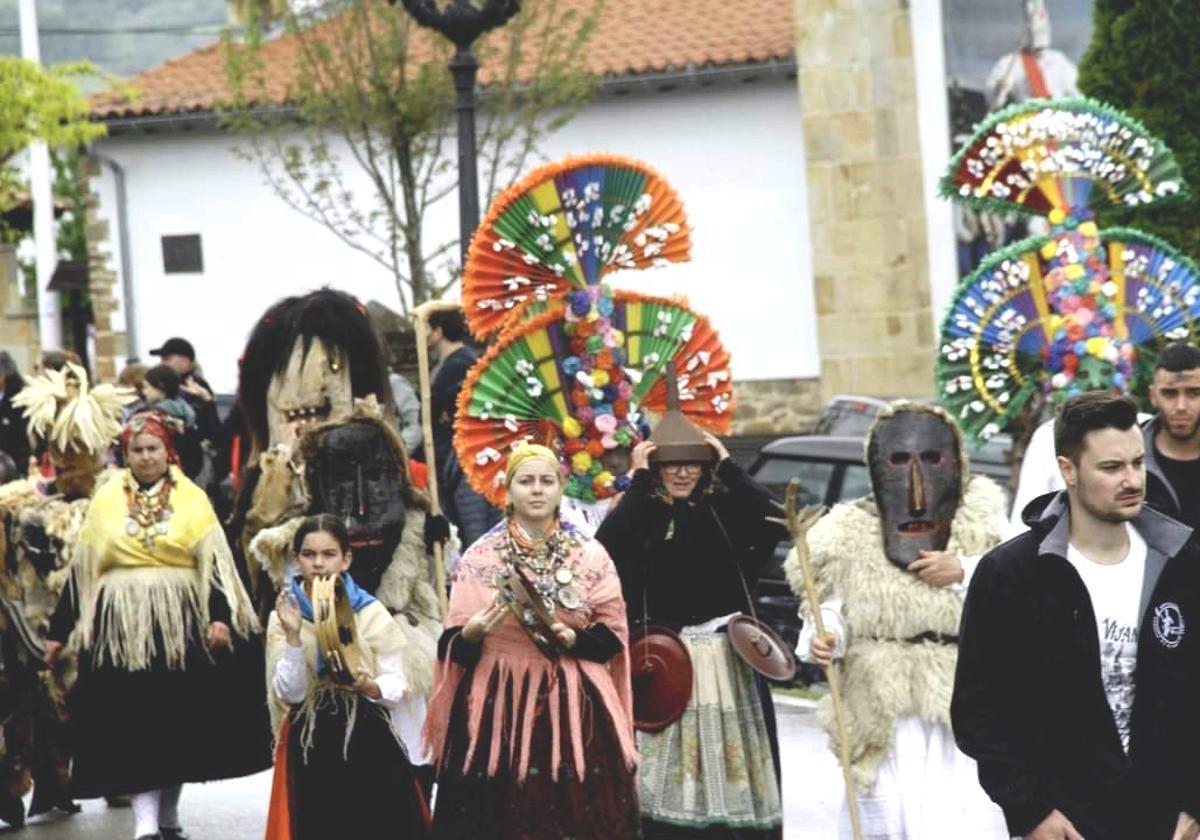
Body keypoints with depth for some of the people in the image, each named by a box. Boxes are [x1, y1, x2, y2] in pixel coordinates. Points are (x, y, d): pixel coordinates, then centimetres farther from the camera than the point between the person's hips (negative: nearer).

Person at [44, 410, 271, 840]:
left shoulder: (191, 498, 5)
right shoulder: (106, 500, 7)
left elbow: (214, 561, 0)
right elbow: (80, 570, 9)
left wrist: (220, 616, -13)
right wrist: (59, 631, 8)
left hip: (182, 622, 0)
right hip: (122, 626, 0)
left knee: (182, 720, 5)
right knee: (134, 722, -8)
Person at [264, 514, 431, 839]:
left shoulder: (371, 613, 0)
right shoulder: (283, 617, 3)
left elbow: (398, 686, -2)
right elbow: (290, 693, -5)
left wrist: (369, 687, -23)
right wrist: (293, 635, -17)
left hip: (370, 740, -1)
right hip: (312, 745, 1)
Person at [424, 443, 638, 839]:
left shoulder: (590, 555, 5)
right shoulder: (479, 558, 2)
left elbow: (614, 635, 5)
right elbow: (454, 647, 3)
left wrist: (572, 639, -14)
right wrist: (472, 633, -19)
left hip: (575, 709, 1)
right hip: (501, 708, -1)